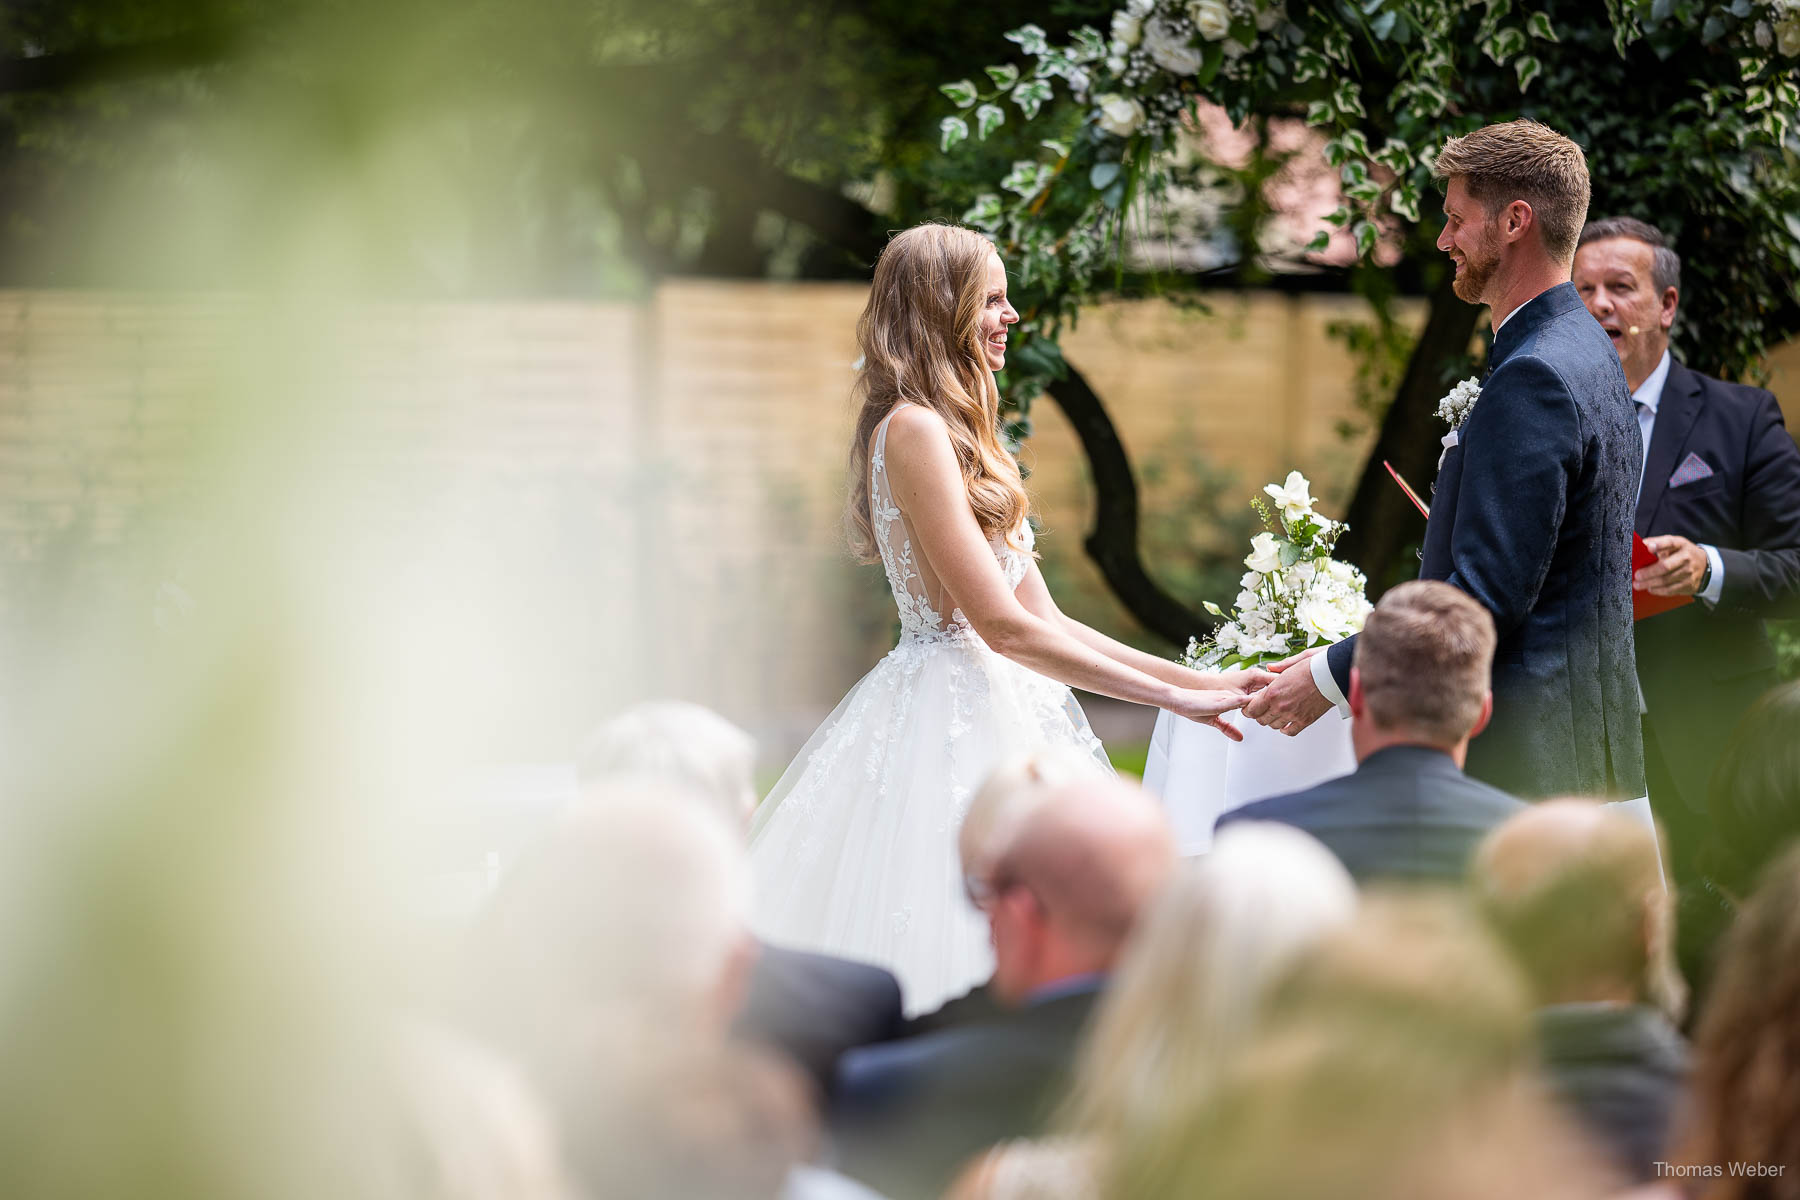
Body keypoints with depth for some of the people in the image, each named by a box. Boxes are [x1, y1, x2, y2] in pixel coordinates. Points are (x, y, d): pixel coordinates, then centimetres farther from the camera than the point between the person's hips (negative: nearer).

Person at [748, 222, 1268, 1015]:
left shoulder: (956, 435, 16)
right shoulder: (915, 429, -14)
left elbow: (1042, 616, 15)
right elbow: (1005, 625, -18)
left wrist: (1198, 681, 9)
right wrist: (1173, 697, -13)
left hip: (996, 712, 10)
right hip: (953, 731, -10)